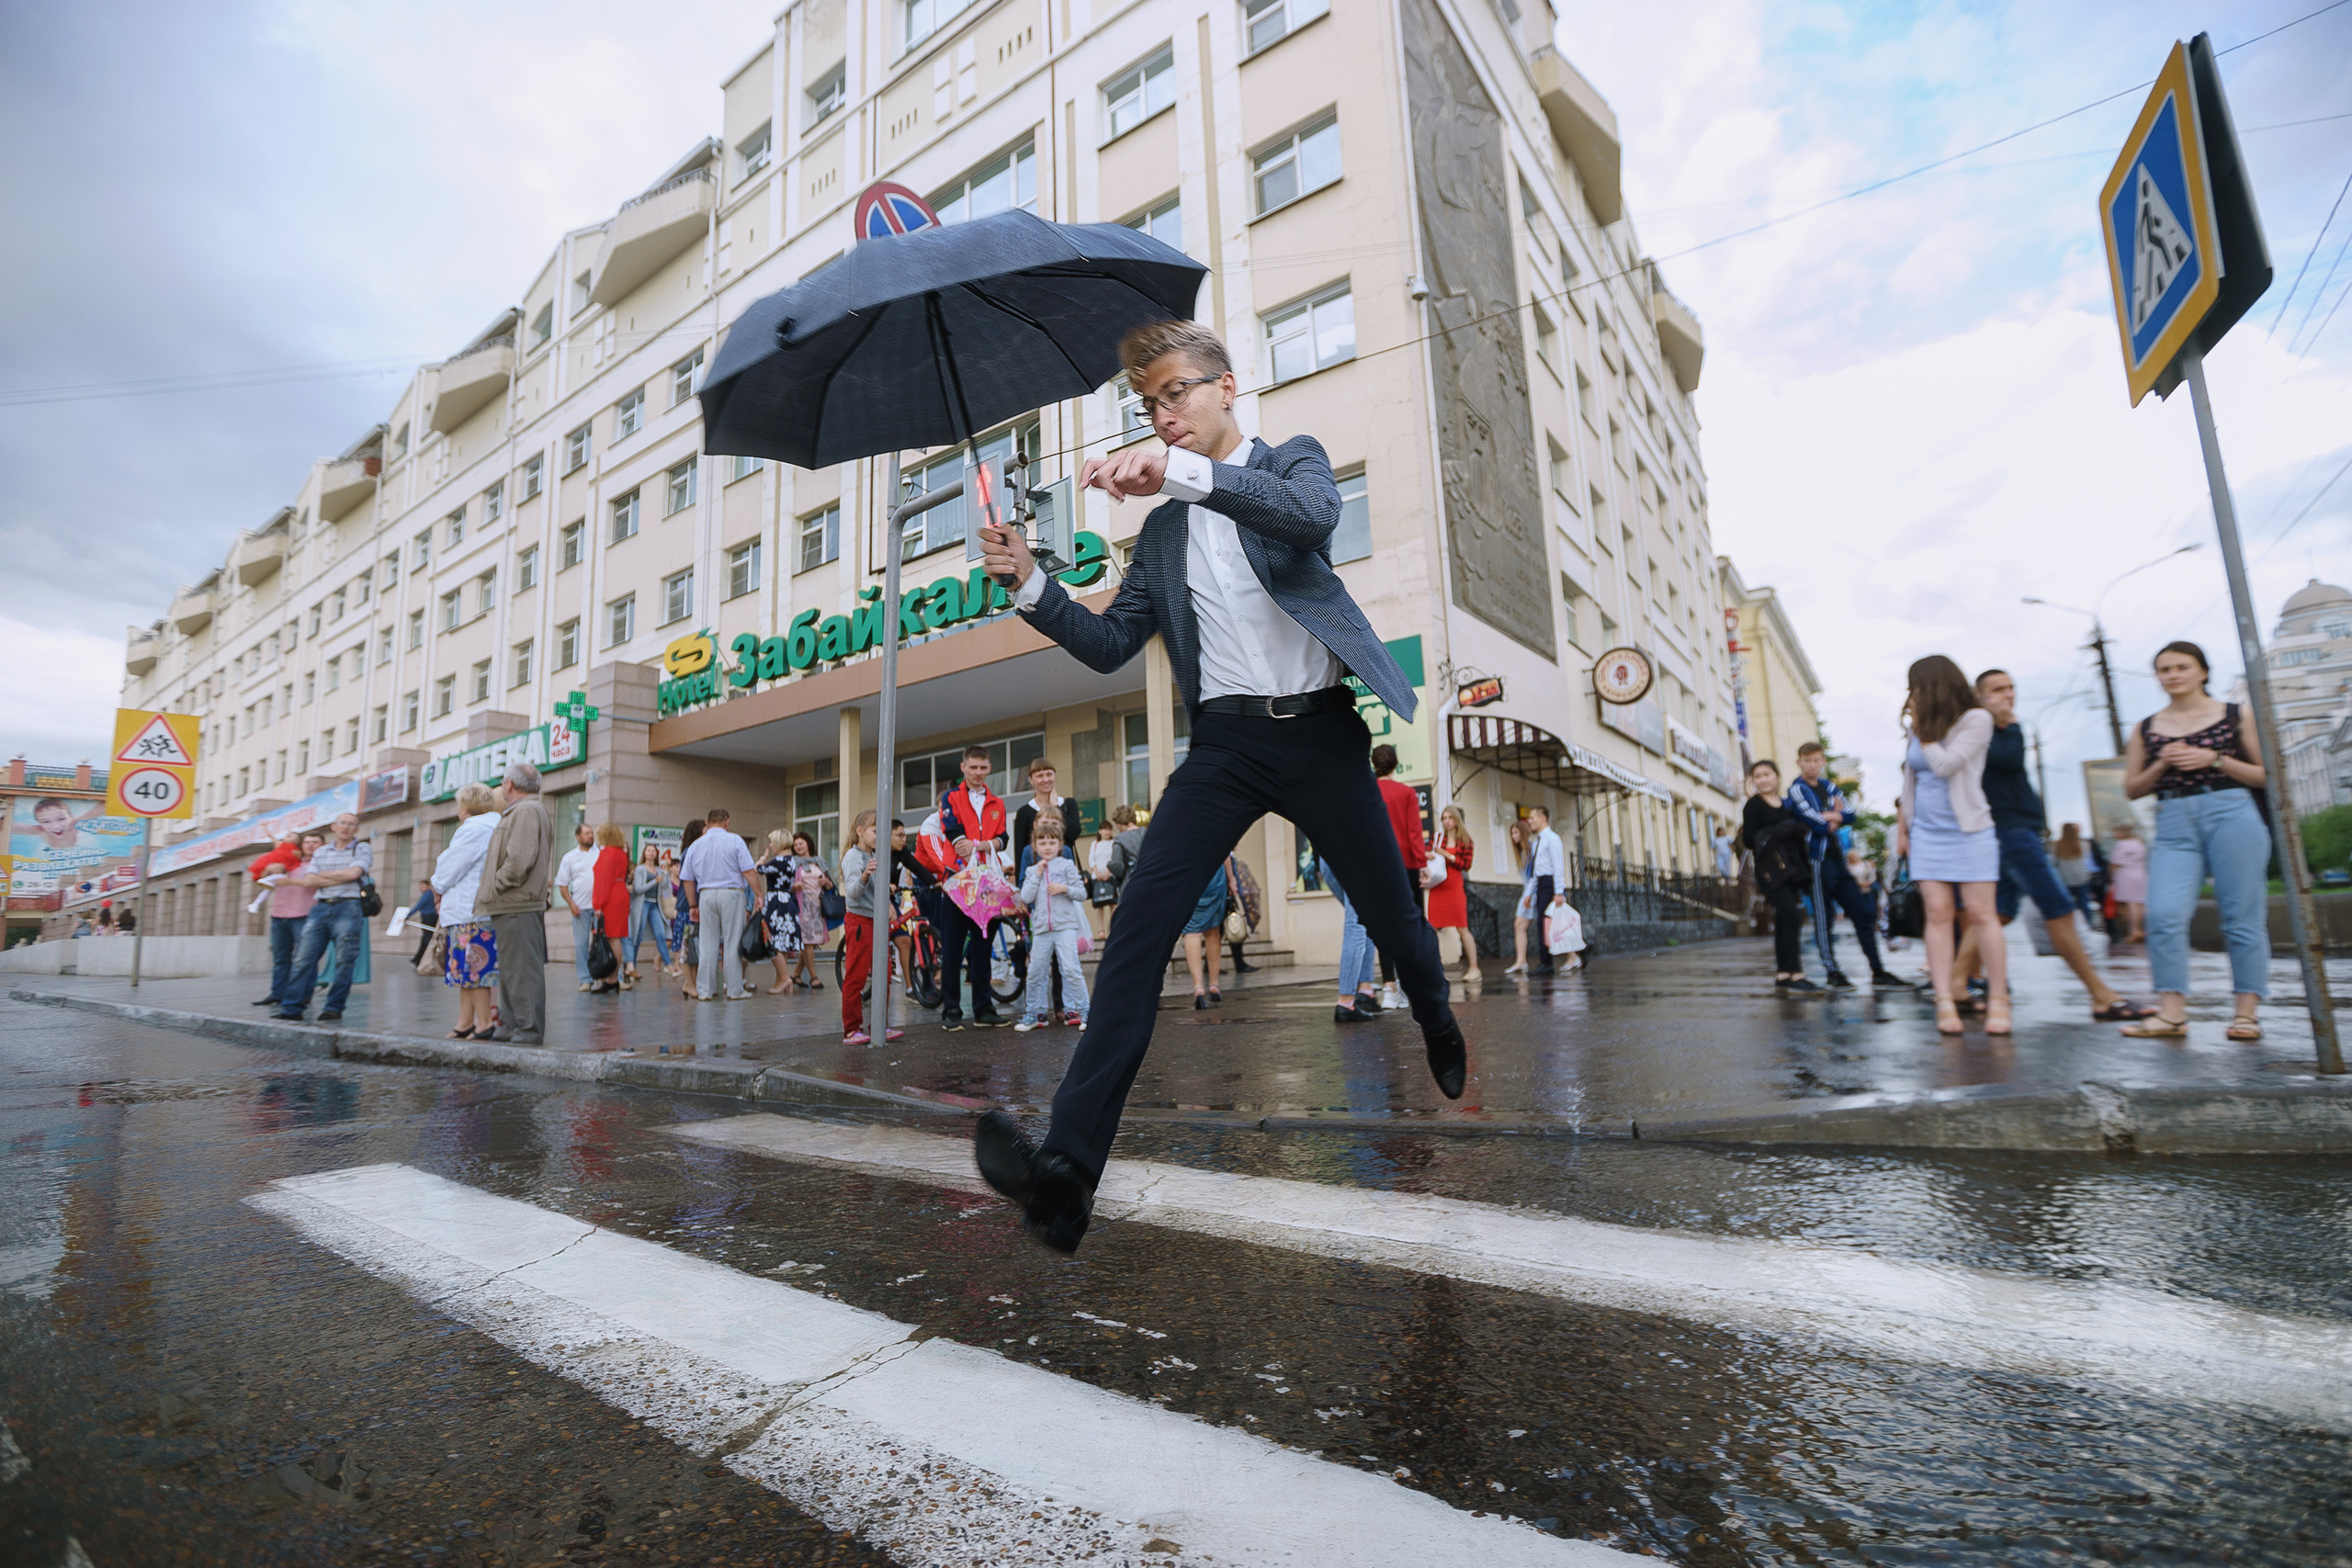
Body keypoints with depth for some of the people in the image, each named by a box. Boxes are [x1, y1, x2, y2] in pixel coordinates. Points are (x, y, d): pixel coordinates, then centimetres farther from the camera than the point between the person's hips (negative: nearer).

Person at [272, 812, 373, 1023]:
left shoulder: (363, 848, 5)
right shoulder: (321, 852, 17)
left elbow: (353, 873, -12)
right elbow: (309, 881, 6)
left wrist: (324, 875, 2)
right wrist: (341, 879, -5)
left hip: (347, 909, -4)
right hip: (321, 908, 4)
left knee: (344, 961, -3)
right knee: (304, 959, 0)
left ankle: (334, 1008, 6)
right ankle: (291, 1008, 3)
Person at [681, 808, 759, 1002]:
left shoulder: (696, 845, 11)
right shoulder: (734, 840, -2)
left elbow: (688, 879, 12)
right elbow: (748, 871, -9)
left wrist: (693, 905, 18)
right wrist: (758, 894, -5)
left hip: (706, 895, 4)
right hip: (731, 893, -4)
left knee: (708, 944, 7)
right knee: (732, 943, 1)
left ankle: (705, 991, 9)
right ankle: (735, 990, 4)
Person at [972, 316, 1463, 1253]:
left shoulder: (1289, 461, 9)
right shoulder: (1162, 528, 19)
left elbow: (1315, 515, -17)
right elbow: (1110, 645, 11)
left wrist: (1185, 471, -30)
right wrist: (1030, 585, -5)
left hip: (1319, 730, -2)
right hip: (1226, 742, 2)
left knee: (1390, 912, 11)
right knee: (1138, 925, -17)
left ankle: (1440, 1030, 46)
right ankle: (1069, 1169, -20)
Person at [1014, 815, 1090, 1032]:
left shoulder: (1066, 865, 3)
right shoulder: (1032, 870, 11)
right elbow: (1025, 898, -2)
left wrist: (1065, 888, -17)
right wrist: (1037, 874, -6)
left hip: (1065, 926, -3)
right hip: (1041, 926, 3)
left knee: (1070, 969, -10)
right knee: (1036, 971, 7)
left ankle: (1077, 1010, 0)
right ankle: (1035, 1014, 18)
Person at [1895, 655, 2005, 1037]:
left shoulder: (1976, 719, -5)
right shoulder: (1921, 727, 11)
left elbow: (1945, 765, -17)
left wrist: (1921, 729, -8)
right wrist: (1902, 826, 18)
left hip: (1968, 830, -4)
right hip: (1927, 832, 4)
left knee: (1980, 913, -4)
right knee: (1939, 913, -3)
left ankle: (1998, 999, 6)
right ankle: (1945, 1001, -6)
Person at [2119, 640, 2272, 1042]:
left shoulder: (2234, 716, 9)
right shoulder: (2146, 729, 13)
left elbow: (2265, 775, 6)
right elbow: (2132, 789, 14)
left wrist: (2215, 759, -8)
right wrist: (2161, 765, -4)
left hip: (2231, 815, -1)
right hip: (2174, 825, 1)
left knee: (2242, 916, -2)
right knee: (2164, 914, -13)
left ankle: (2247, 1011, 7)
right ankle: (2172, 1013, -11)